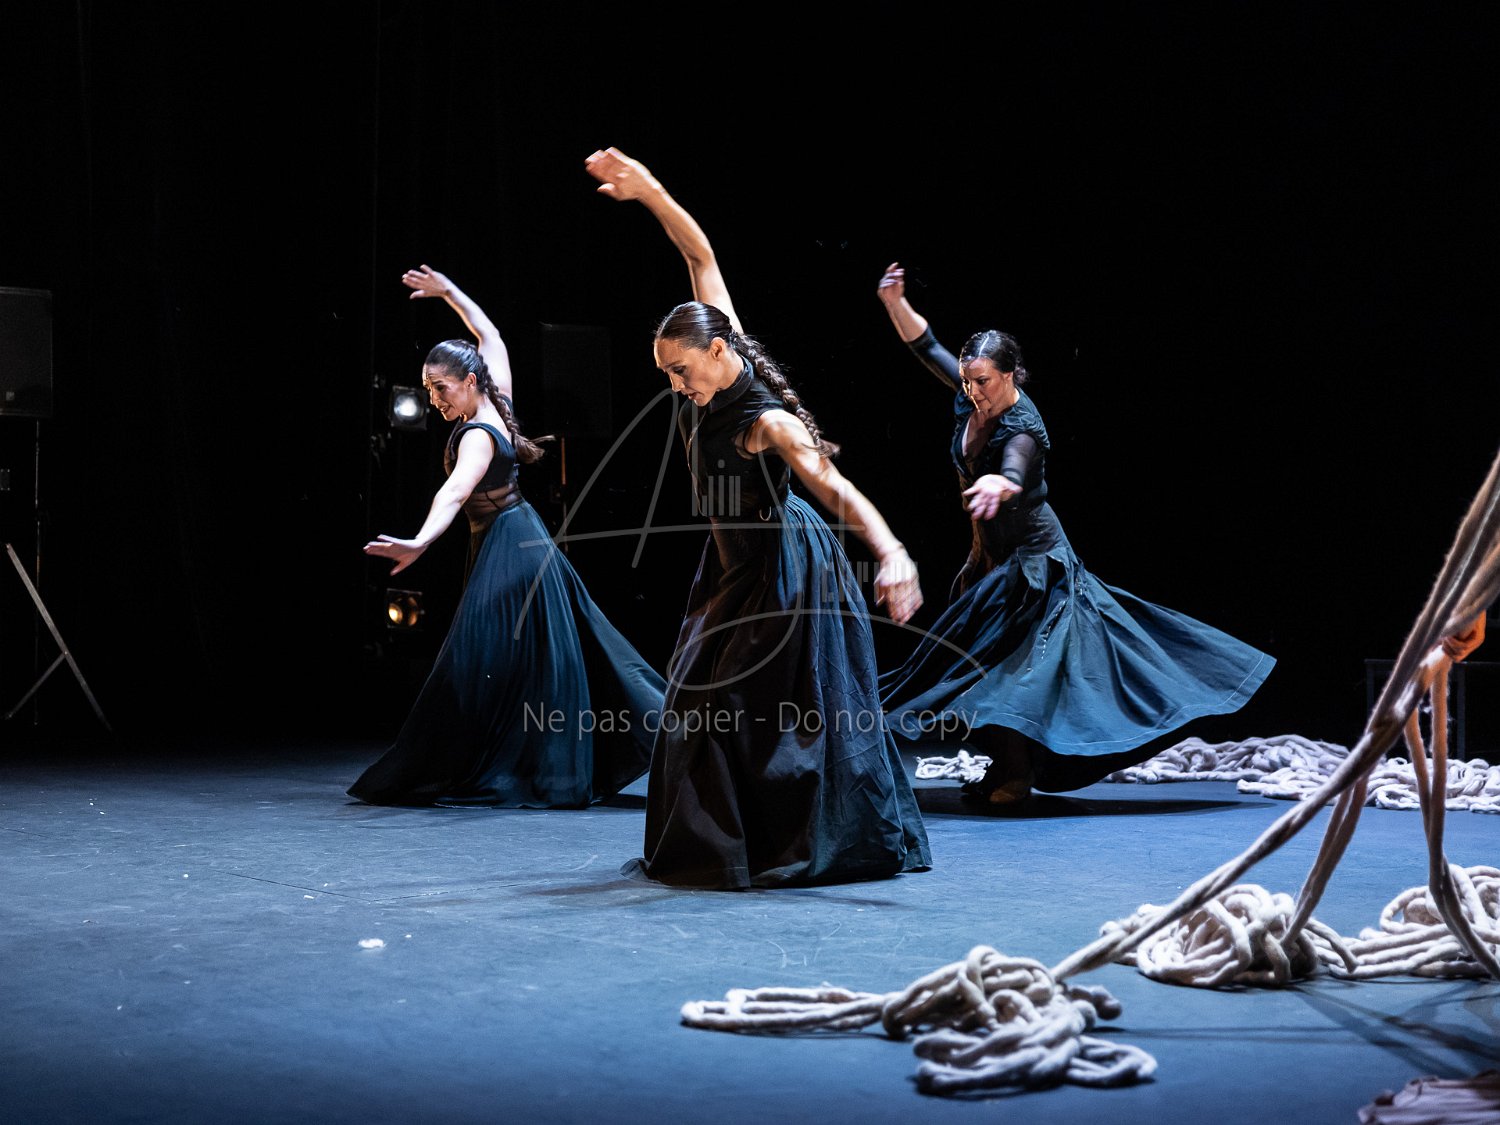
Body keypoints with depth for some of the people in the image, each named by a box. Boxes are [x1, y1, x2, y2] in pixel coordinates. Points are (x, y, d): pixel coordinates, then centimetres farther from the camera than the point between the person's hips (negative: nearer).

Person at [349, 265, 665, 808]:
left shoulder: (478, 435, -24)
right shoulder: (498, 400, 0)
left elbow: (455, 491, -42)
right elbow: (490, 336, 18)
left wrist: (421, 541, -57)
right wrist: (449, 291, 20)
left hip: (506, 554, -10)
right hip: (523, 540, 10)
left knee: (480, 665, -8)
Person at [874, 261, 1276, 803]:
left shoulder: (1023, 428, -27)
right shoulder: (970, 397, -5)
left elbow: (1014, 474, -48)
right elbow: (925, 345, 2)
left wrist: (997, 485, -72)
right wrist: (895, 302, -13)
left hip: (1028, 559, -8)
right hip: (990, 555, 8)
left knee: (1010, 662, -9)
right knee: (985, 657, 10)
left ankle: (1015, 776, -1)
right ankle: (1005, 768, 18)